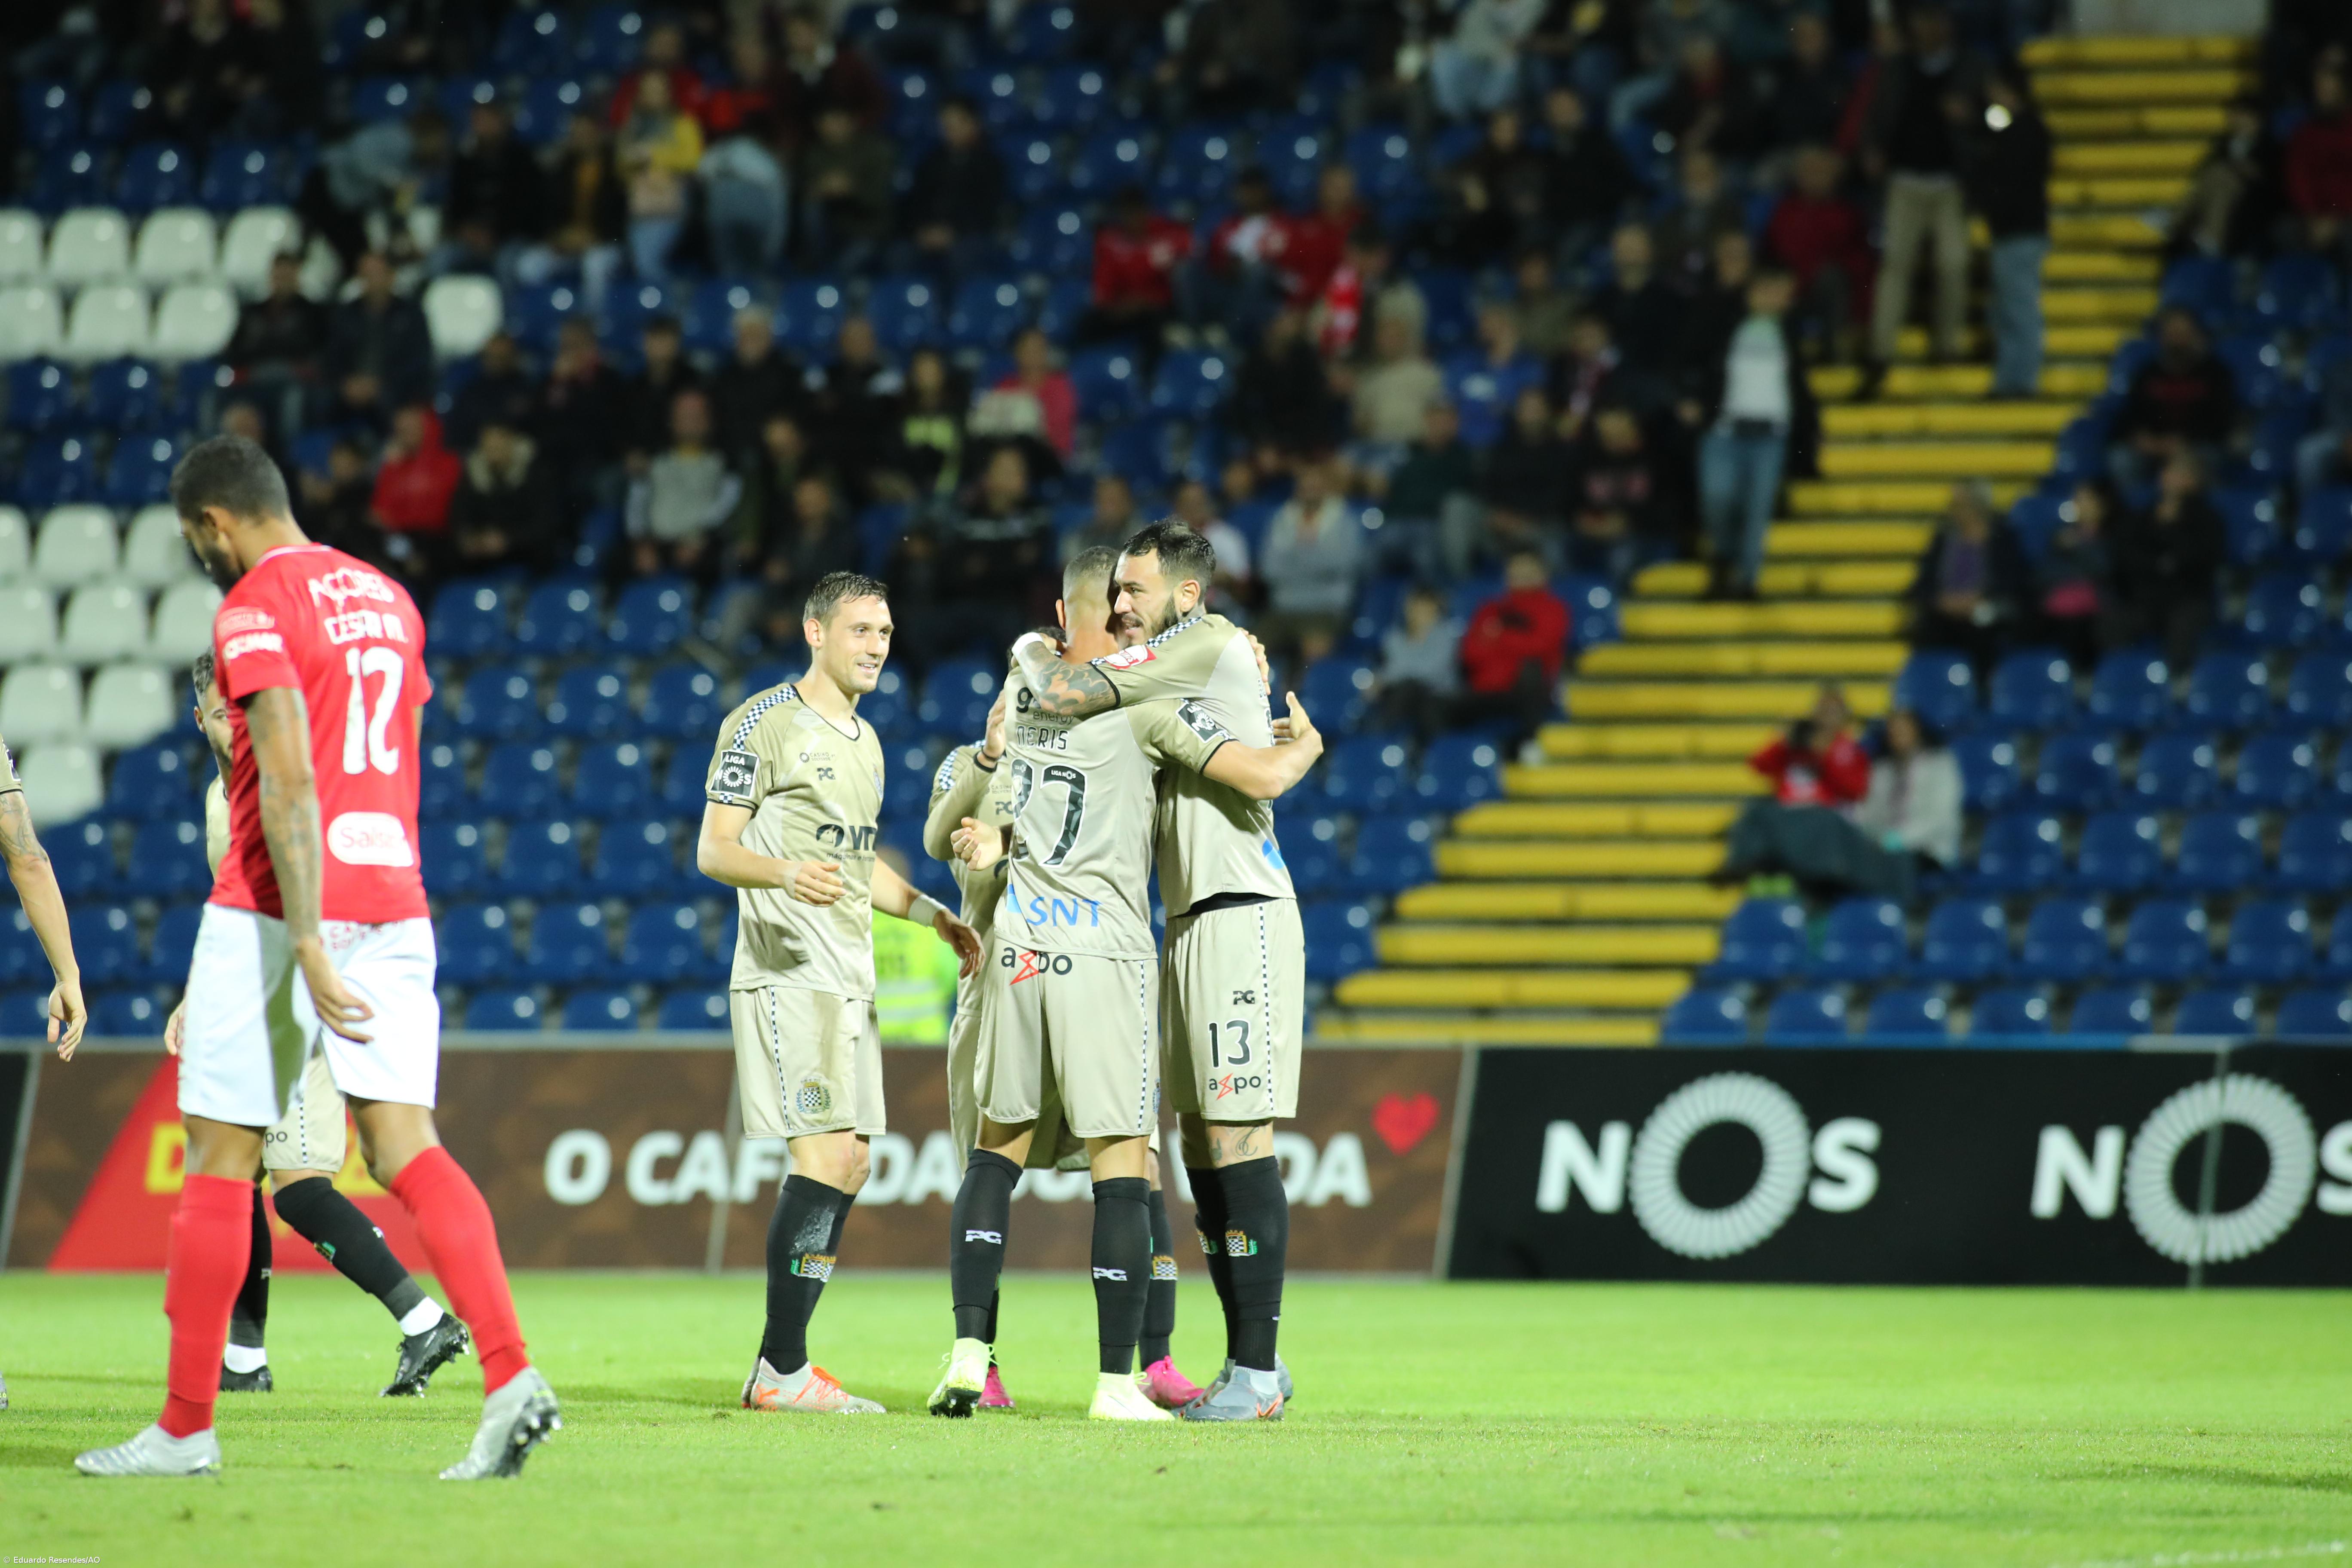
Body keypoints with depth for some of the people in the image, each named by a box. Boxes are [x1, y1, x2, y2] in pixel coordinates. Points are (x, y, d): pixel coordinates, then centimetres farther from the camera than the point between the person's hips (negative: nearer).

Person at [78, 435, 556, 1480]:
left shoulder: (255, 608, -10)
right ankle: (511, 1379, -20)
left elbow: (289, 783, -20)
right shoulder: (387, 599, 16)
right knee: (405, 1150, -1)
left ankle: (185, 1427, 10)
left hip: (276, 912, -7)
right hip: (392, 904, 7)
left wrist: (310, 949, -25)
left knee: (219, 1161, 4)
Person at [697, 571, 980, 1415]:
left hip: (850, 978, 9)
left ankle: (778, 1365, 10)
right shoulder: (764, 723, -5)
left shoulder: (864, 740, 20)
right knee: (827, 1153, -17)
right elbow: (713, 850, -9)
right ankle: (782, 1370, -16)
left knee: (849, 1163, 5)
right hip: (788, 972, -9)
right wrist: (786, 873, -28)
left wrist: (931, 913, 19)